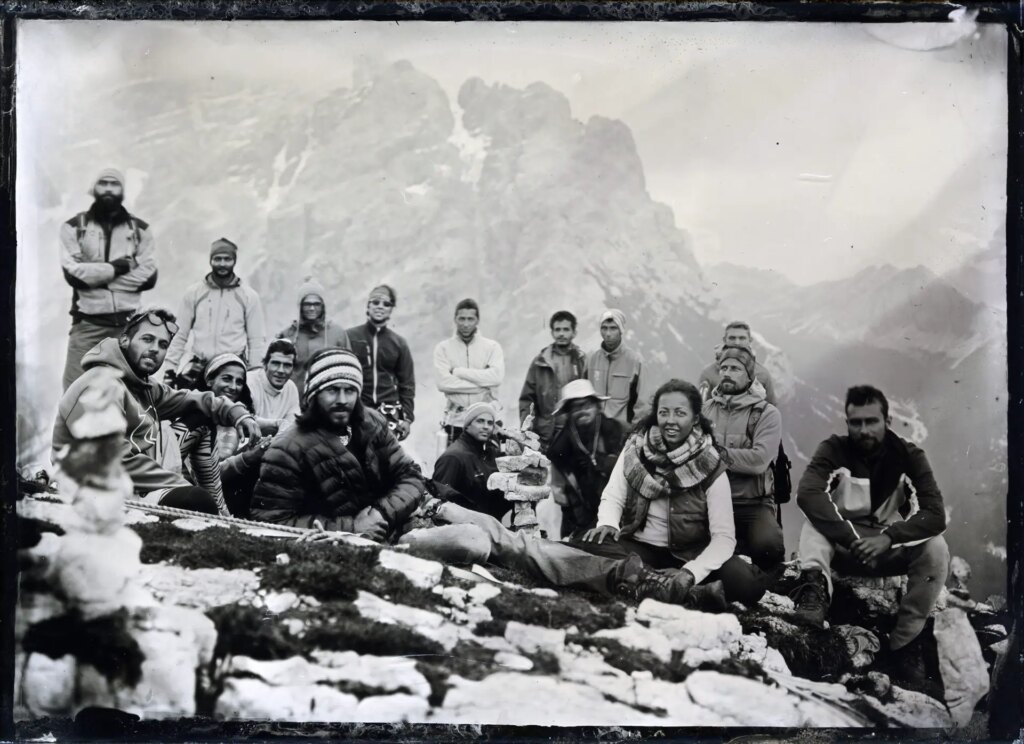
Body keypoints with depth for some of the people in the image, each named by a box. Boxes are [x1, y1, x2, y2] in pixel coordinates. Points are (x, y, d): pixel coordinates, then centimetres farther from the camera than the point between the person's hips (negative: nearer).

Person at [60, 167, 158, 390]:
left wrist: (95, 275, -6)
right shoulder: (74, 227, 7)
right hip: (87, 323, -1)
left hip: (129, 323, 1)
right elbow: (73, 273, -7)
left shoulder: (140, 228, 10)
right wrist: (118, 266, -9)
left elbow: (148, 276, -2)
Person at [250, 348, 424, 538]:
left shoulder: (373, 424, 3)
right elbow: (273, 521, -16)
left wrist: (385, 513, -14)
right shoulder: (288, 451, -13)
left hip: (385, 537, 6)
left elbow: (410, 476, 6)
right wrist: (350, 528, -20)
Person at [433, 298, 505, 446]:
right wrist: (481, 385, -11)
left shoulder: (492, 347, 7)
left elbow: (496, 377, -11)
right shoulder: (443, 348, 6)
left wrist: (458, 371, -9)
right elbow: (443, 383, -9)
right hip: (455, 421, 0)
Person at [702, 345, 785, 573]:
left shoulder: (767, 413, -3)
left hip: (752, 502, -3)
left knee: (768, 546, -31)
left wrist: (717, 452, -19)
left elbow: (759, 460, -18)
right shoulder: (705, 408, 13)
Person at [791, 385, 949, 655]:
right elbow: (807, 493, -30)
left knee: (935, 548, -28)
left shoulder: (909, 455, -8)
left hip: (889, 550, 1)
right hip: (842, 547, -1)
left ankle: (904, 644, -21)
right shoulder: (834, 449, -11)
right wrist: (852, 539, -39)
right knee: (815, 522, -28)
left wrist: (888, 537, -36)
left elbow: (935, 515, -19)